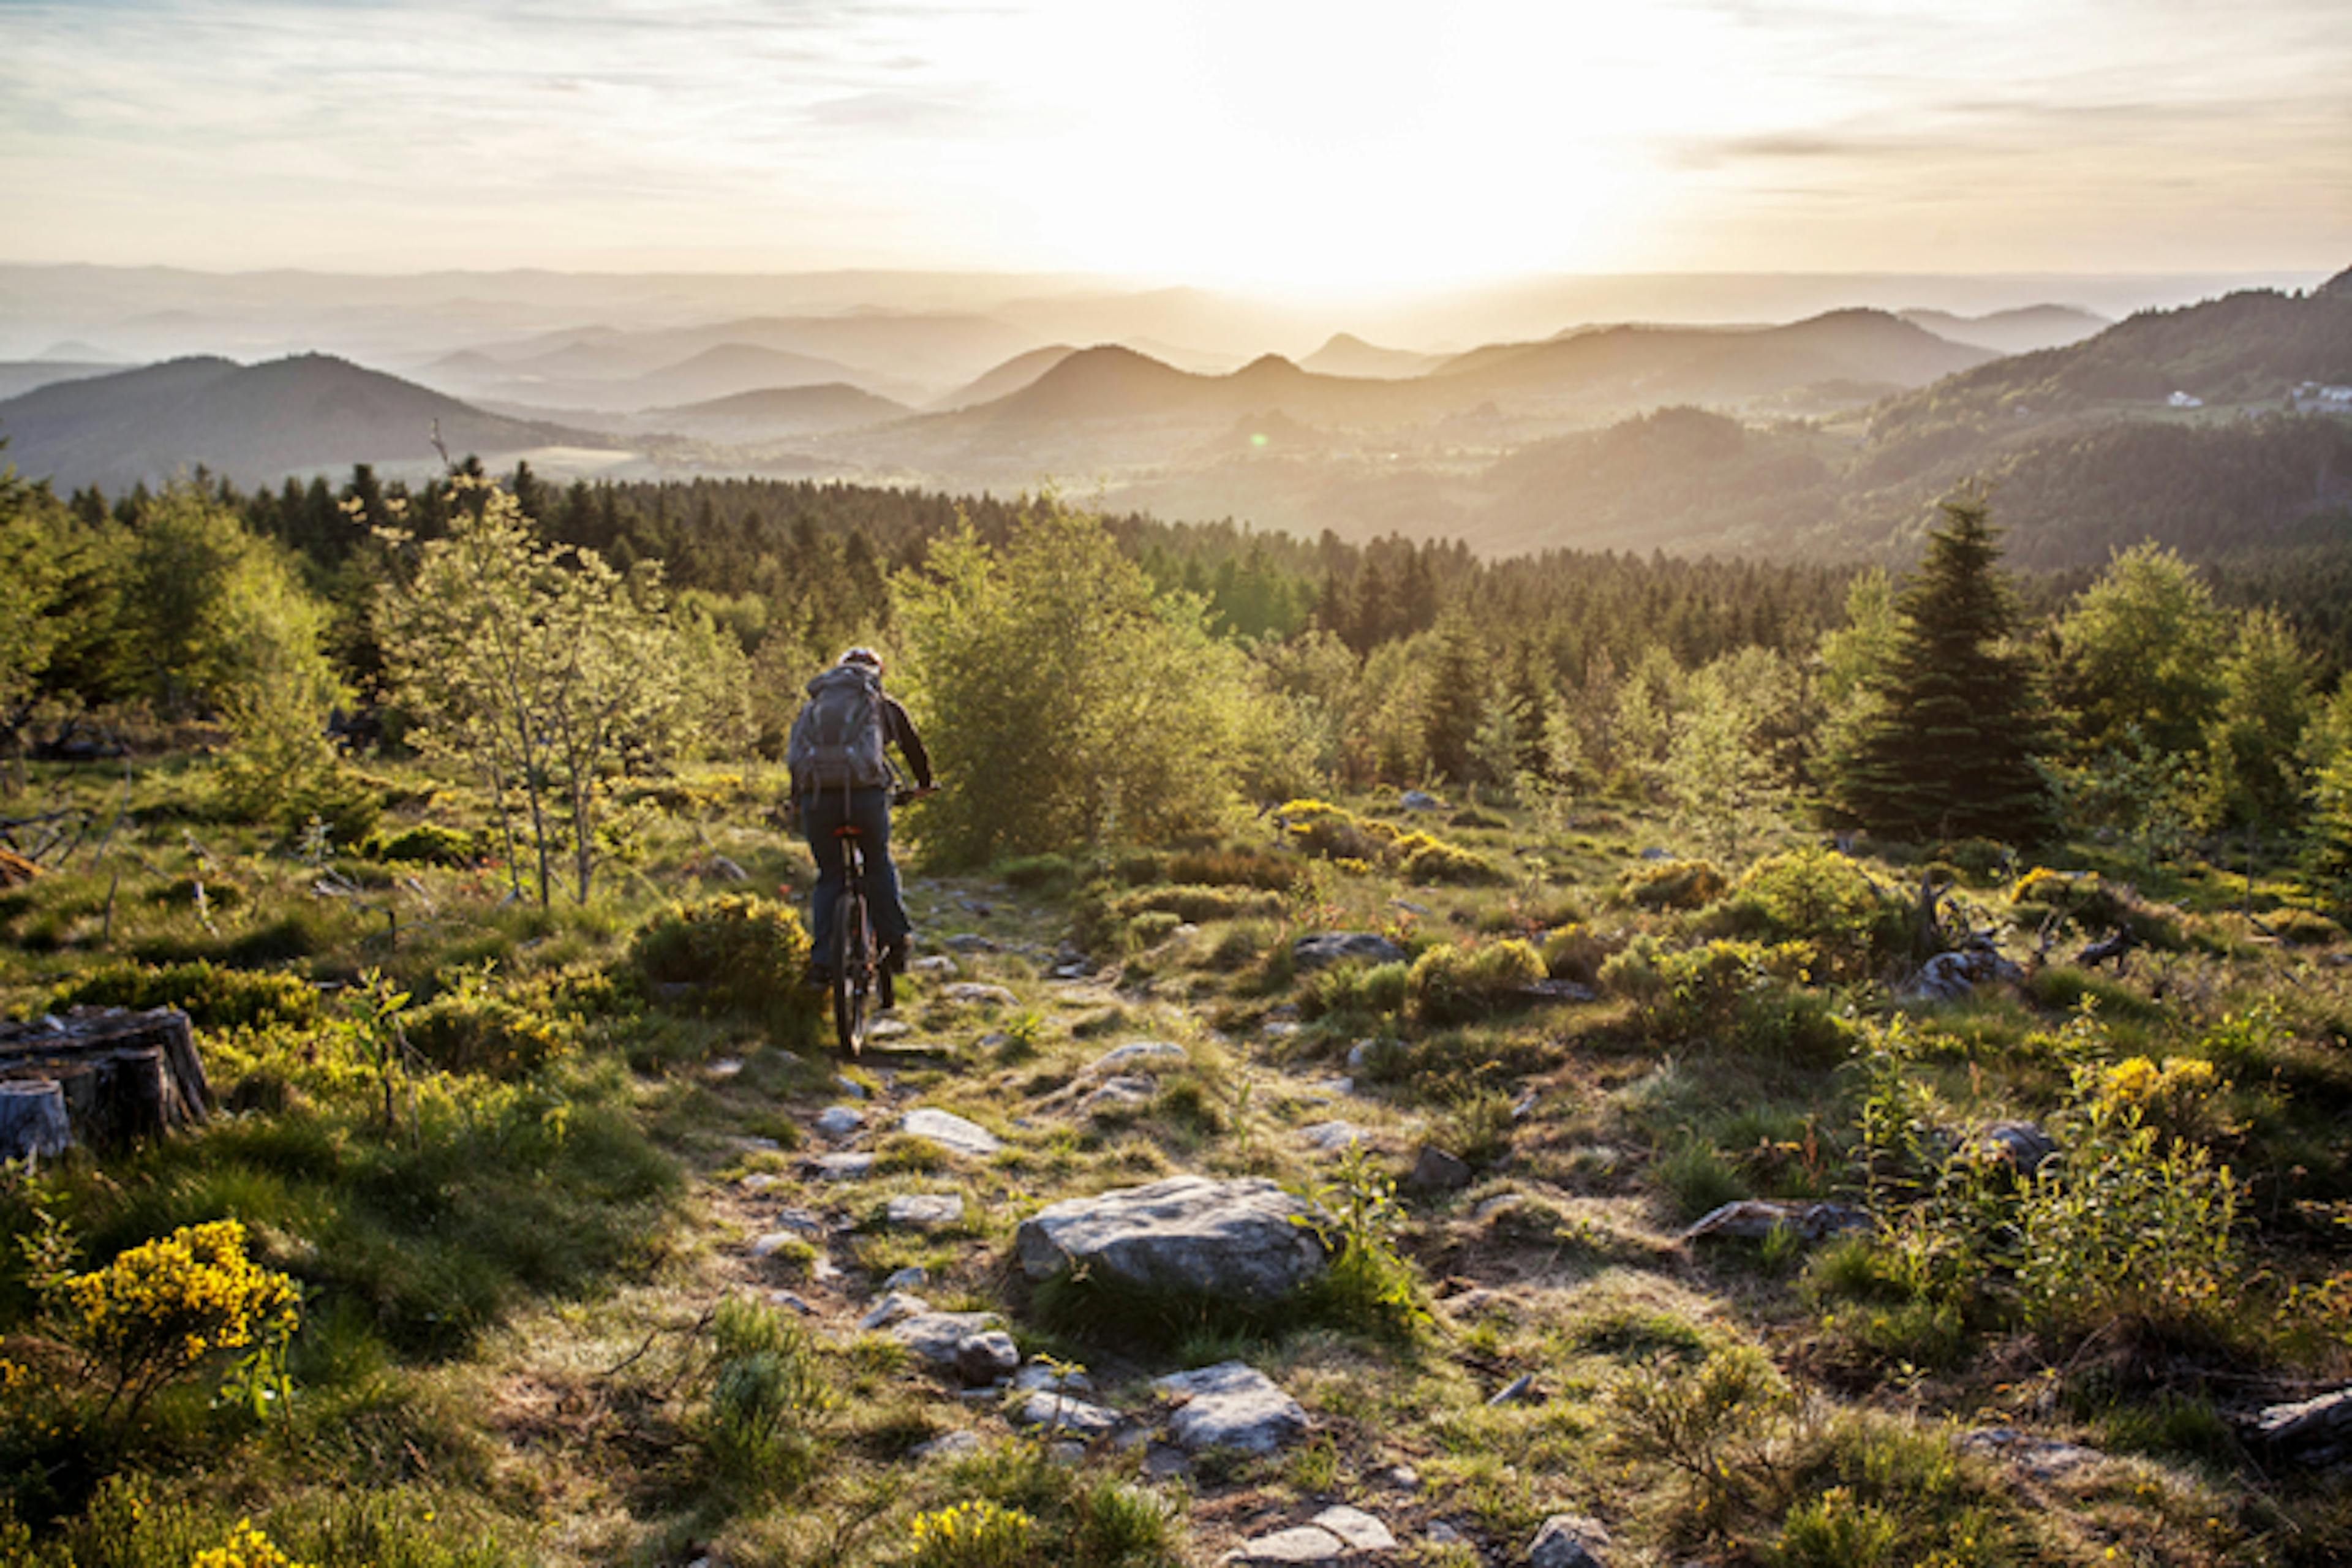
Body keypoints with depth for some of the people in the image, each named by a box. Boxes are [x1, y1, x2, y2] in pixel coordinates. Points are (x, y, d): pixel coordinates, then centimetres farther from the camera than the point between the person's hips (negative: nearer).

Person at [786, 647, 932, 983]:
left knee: (829, 876, 17)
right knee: (879, 864, 22)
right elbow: (914, 747, 31)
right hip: (865, 792, -2)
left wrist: (798, 802, 43)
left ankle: (821, 963, 11)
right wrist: (924, 785, 49)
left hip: (816, 796, 2)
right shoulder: (883, 704, 20)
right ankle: (895, 943, 19)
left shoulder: (812, 706, 26)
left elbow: (796, 758, 30)